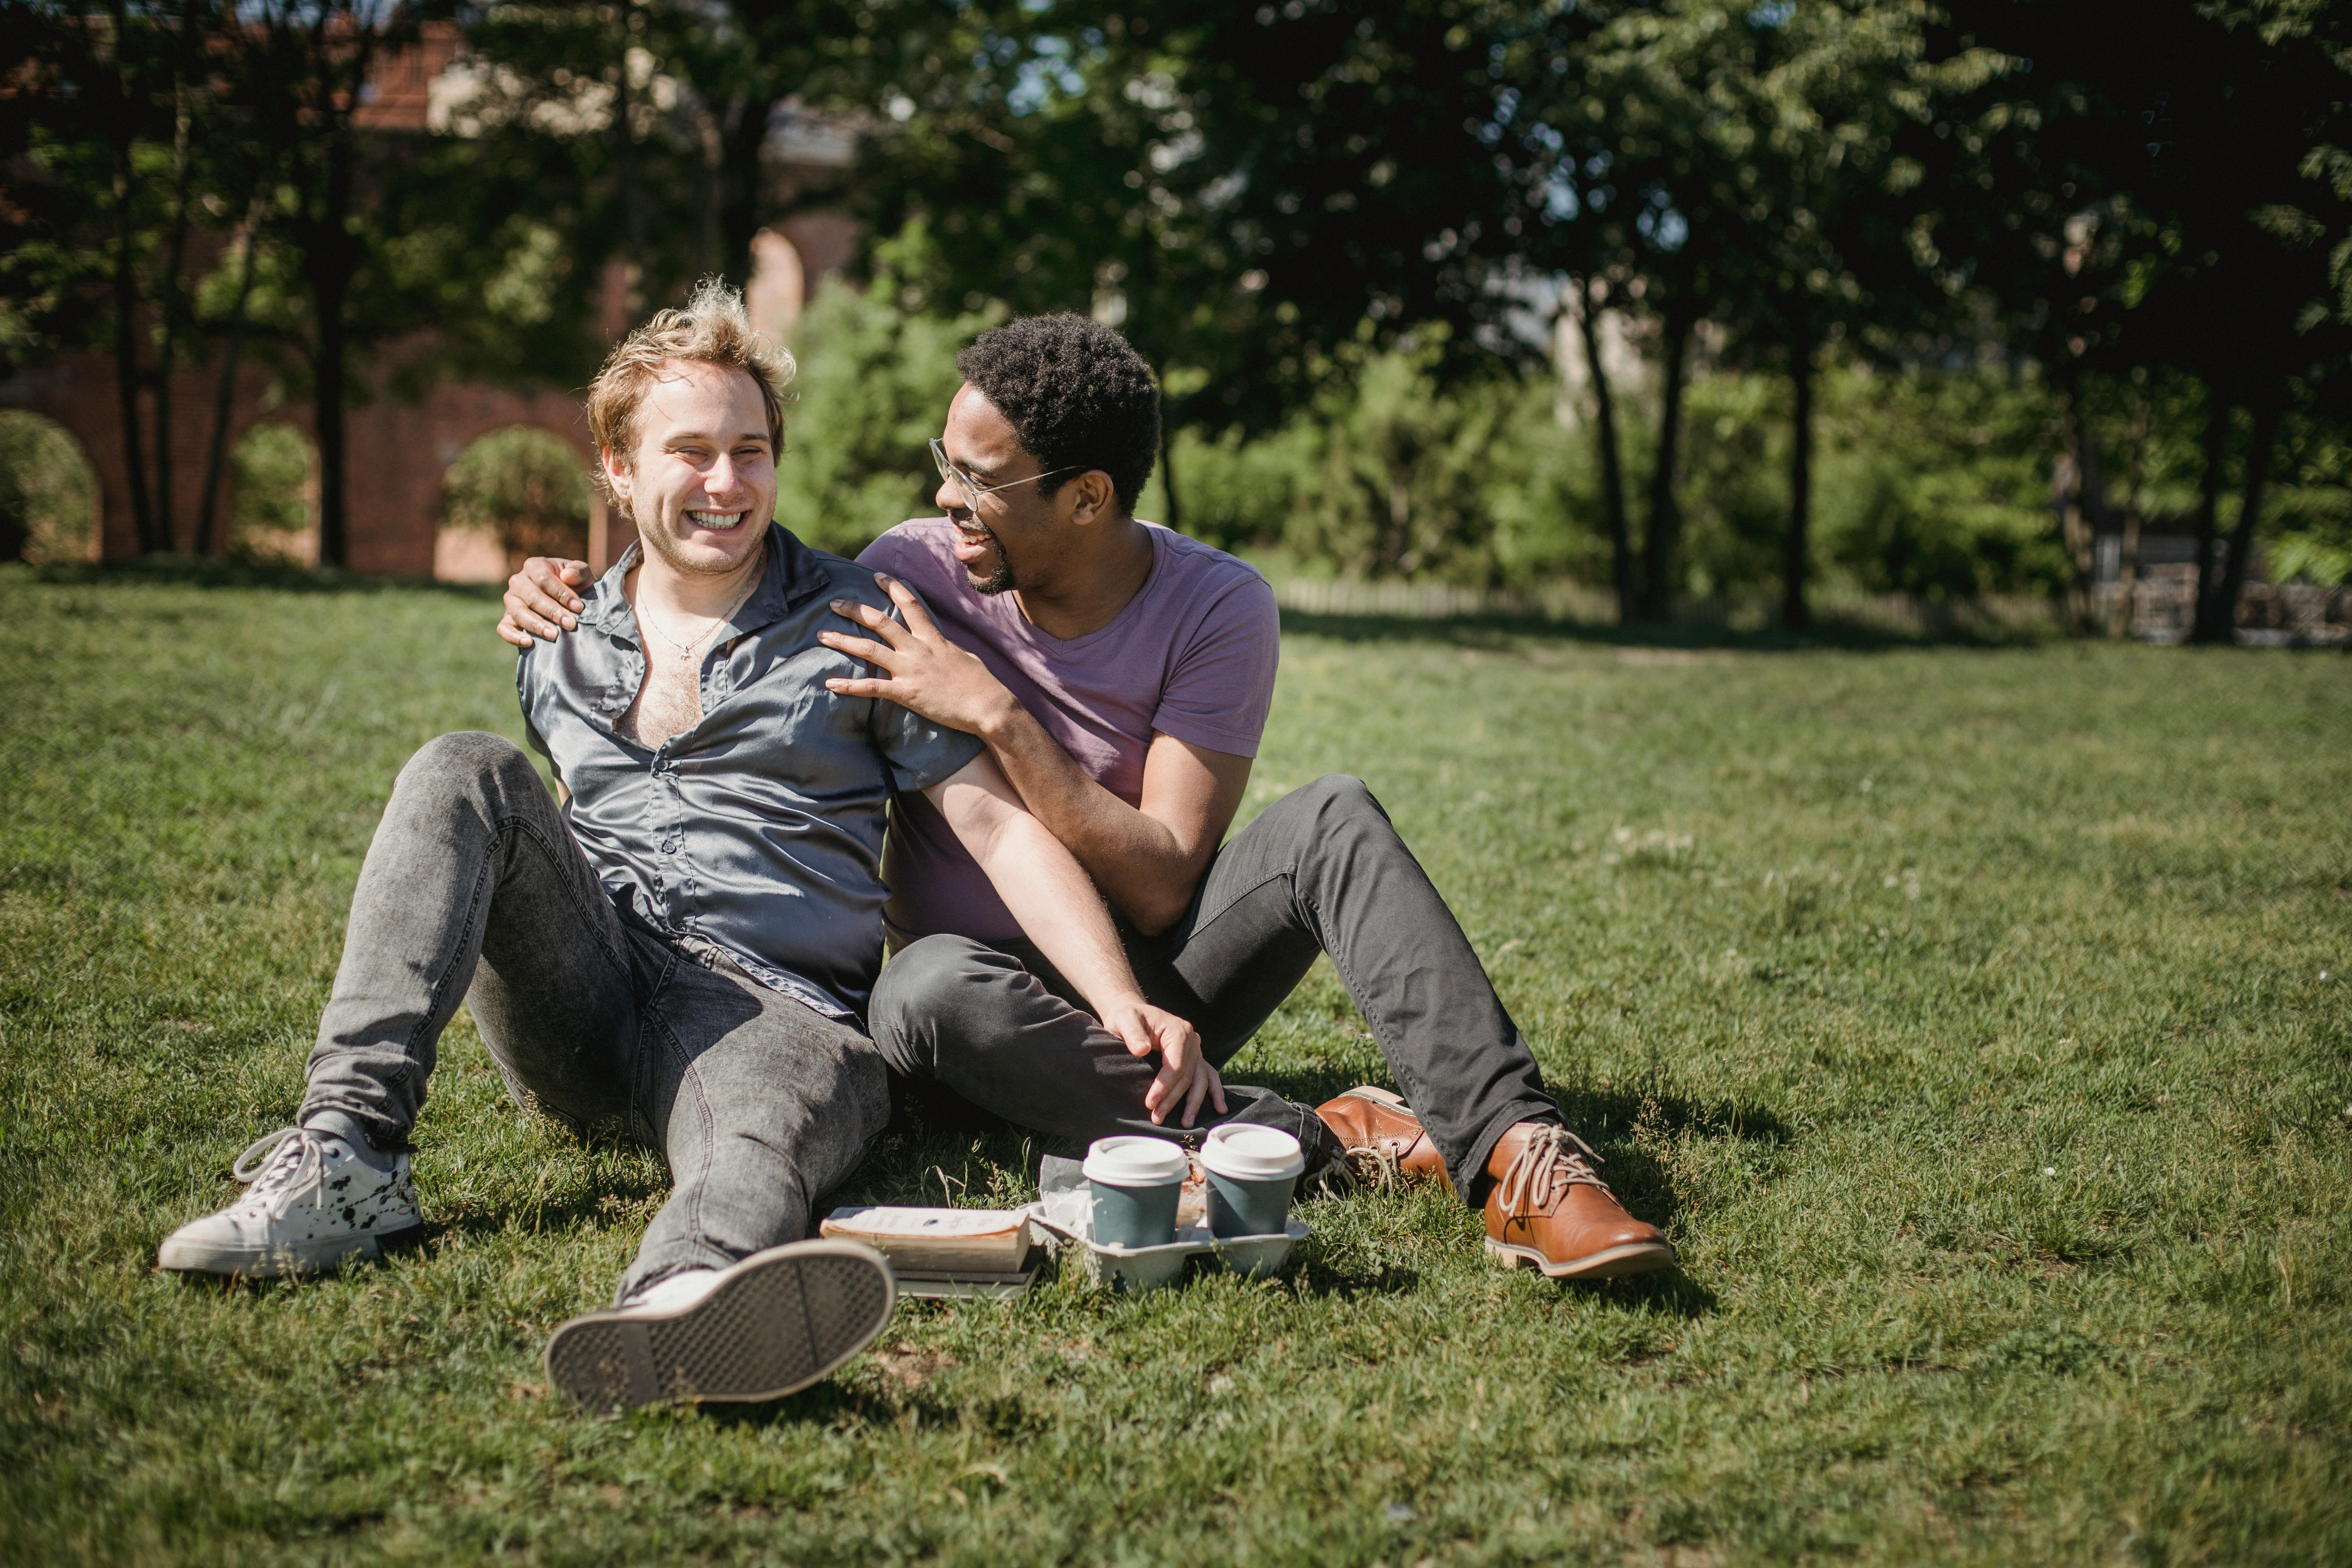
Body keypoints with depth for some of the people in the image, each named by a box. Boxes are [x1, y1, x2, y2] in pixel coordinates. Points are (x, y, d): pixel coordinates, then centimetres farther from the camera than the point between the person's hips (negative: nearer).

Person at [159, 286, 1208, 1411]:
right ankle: (349, 1158, -31)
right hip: (578, 1010, 4)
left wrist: (1121, 1002, -12)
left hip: (772, 1007, -4)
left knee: (758, 1154, -39)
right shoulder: (557, 651, 20)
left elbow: (998, 826, 1)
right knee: (466, 773, -20)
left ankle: (685, 1307, -78)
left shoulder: (860, 629, 9)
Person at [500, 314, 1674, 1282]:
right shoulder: (914, 573, -5)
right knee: (928, 991, -38)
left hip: (1158, 985, 0)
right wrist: (568, 595, -5)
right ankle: (1323, 1141, -33)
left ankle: (1512, 1155, -38)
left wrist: (995, 715, -24)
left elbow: (1162, 886, -18)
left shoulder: (1215, 610, -11)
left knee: (1335, 818, -28)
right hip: (1004, 991, 1)